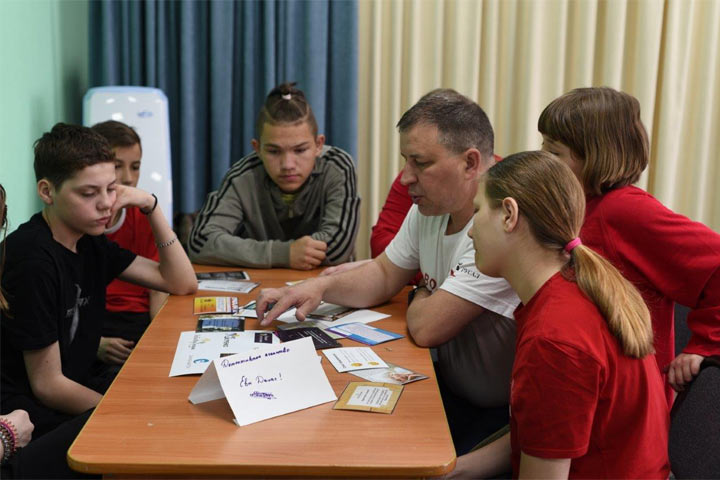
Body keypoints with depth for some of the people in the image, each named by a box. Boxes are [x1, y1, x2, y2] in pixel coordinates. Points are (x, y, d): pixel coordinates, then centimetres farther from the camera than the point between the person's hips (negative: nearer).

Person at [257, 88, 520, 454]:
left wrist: (420, 299, -2)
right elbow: (384, 274, 15)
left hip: (495, 413, -7)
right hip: (447, 384, 7)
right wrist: (320, 286, -3)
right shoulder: (427, 209, 3)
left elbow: (426, 328, -26)